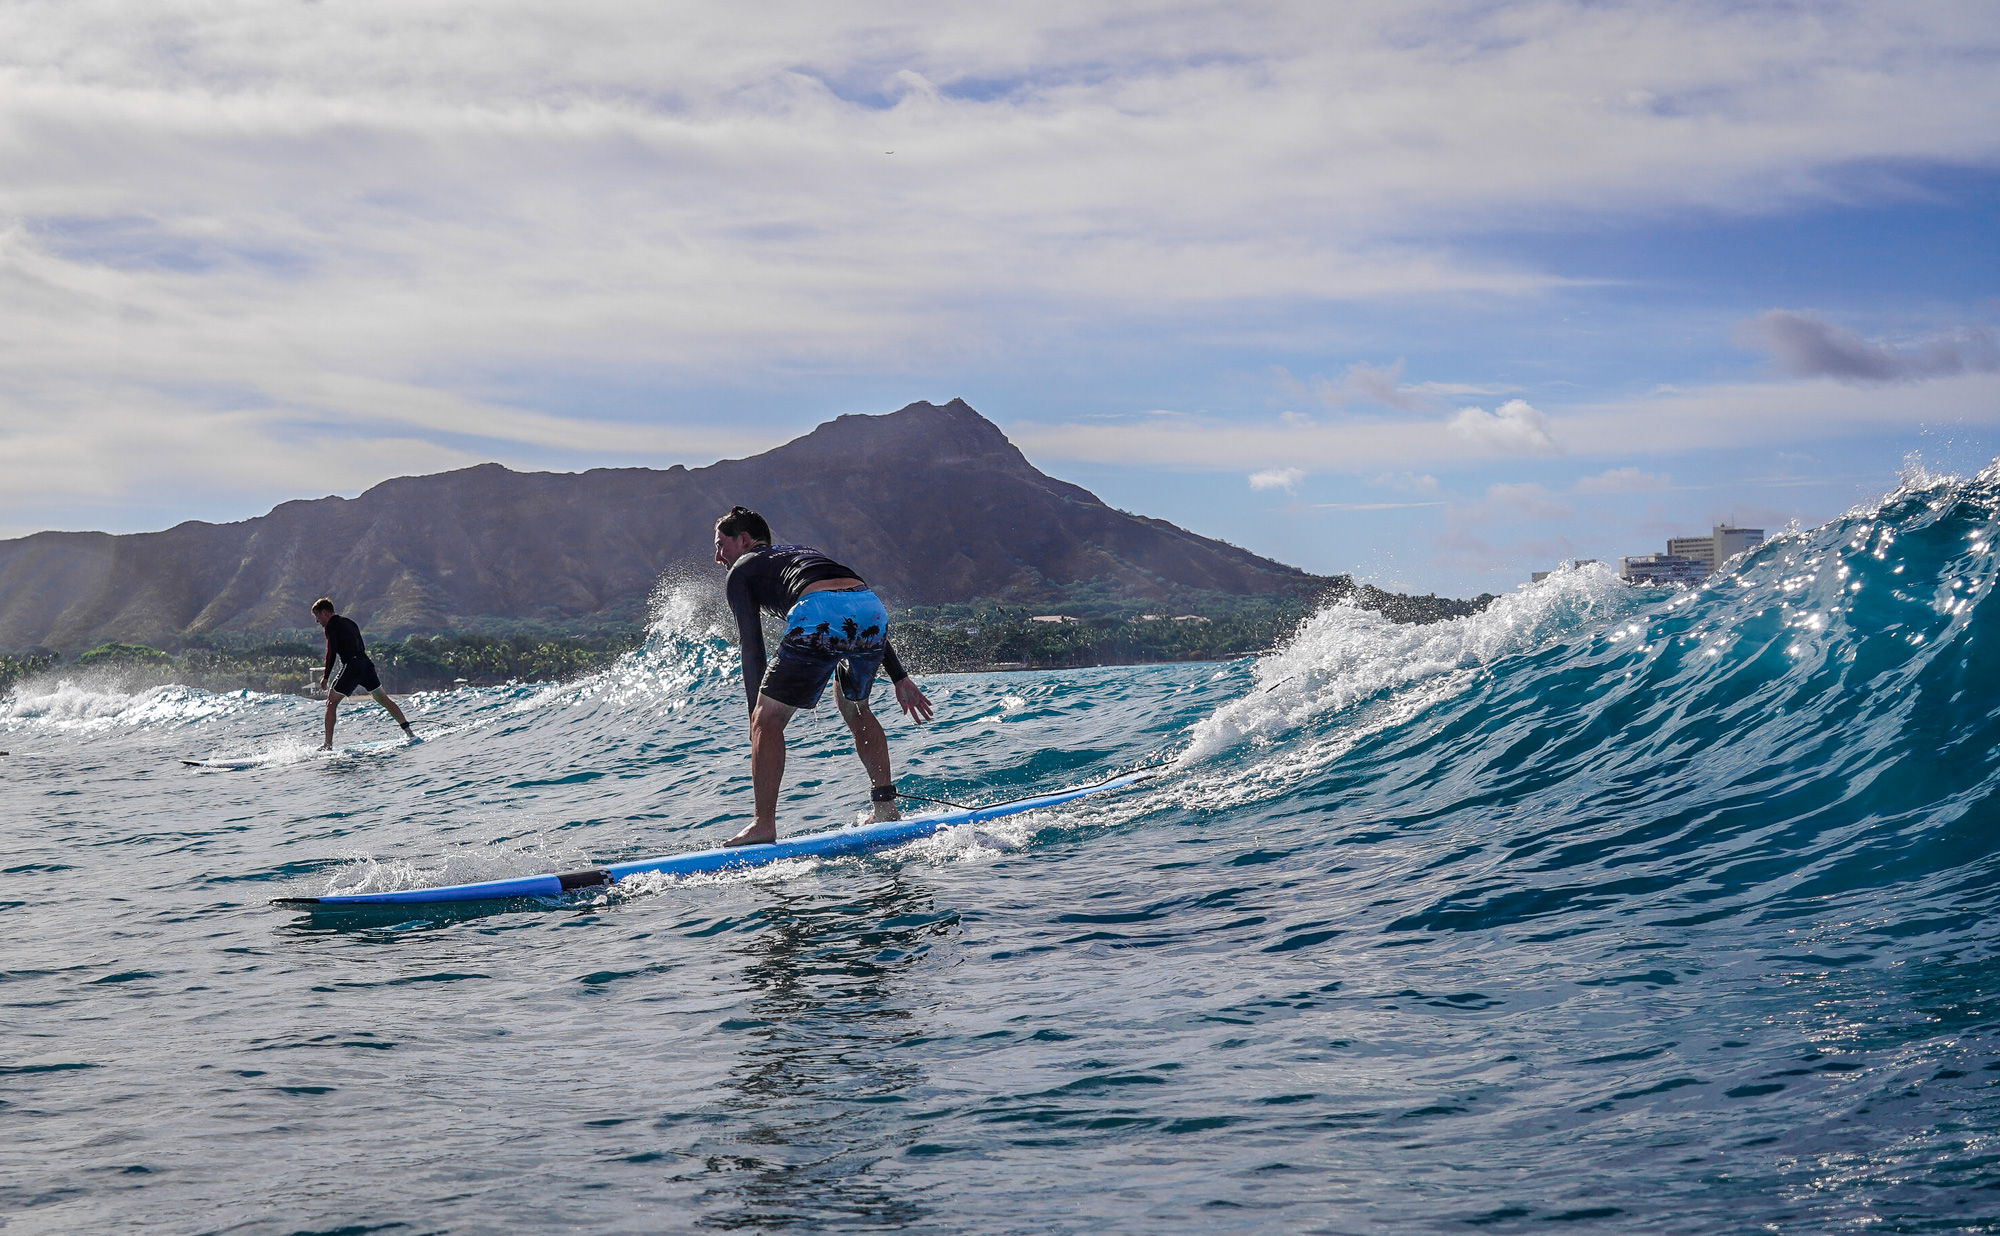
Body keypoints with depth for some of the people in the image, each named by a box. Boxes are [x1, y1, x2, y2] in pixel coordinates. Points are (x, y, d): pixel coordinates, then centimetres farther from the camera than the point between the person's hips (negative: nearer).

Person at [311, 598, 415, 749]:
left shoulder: (331, 625, -1)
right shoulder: (349, 622, 23)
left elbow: (332, 652, -10)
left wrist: (326, 677, -8)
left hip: (351, 666, -8)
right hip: (366, 663, 8)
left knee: (331, 704, -1)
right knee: (384, 699, 14)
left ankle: (328, 744, -7)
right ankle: (410, 732, 11)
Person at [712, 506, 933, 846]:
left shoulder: (741, 571, 25)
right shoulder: (804, 551, 41)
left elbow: (753, 649, 14)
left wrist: (756, 713, 17)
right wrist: (899, 678, 32)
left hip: (819, 620, -6)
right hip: (872, 607, 6)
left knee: (768, 719, 8)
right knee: (854, 707, 31)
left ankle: (763, 826, 2)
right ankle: (886, 807, 28)